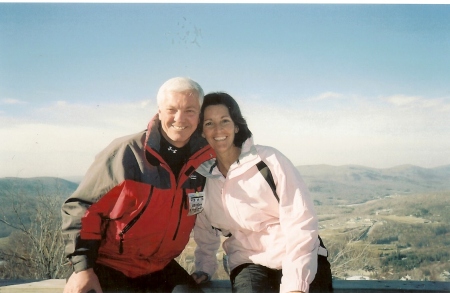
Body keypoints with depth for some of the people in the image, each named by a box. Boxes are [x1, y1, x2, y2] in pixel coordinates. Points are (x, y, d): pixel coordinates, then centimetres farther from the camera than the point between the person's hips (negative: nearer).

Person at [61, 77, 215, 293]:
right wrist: (83, 267, -16)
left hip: (160, 269, 4)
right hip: (109, 266, -3)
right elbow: (80, 207, -10)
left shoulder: (205, 160, -5)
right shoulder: (128, 152, -16)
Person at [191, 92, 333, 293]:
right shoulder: (201, 177, 1)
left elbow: (301, 222, -14)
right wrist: (204, 267, 8)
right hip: (249, 263, 2)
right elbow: (205, 231, 17)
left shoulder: (268, 160, -11)